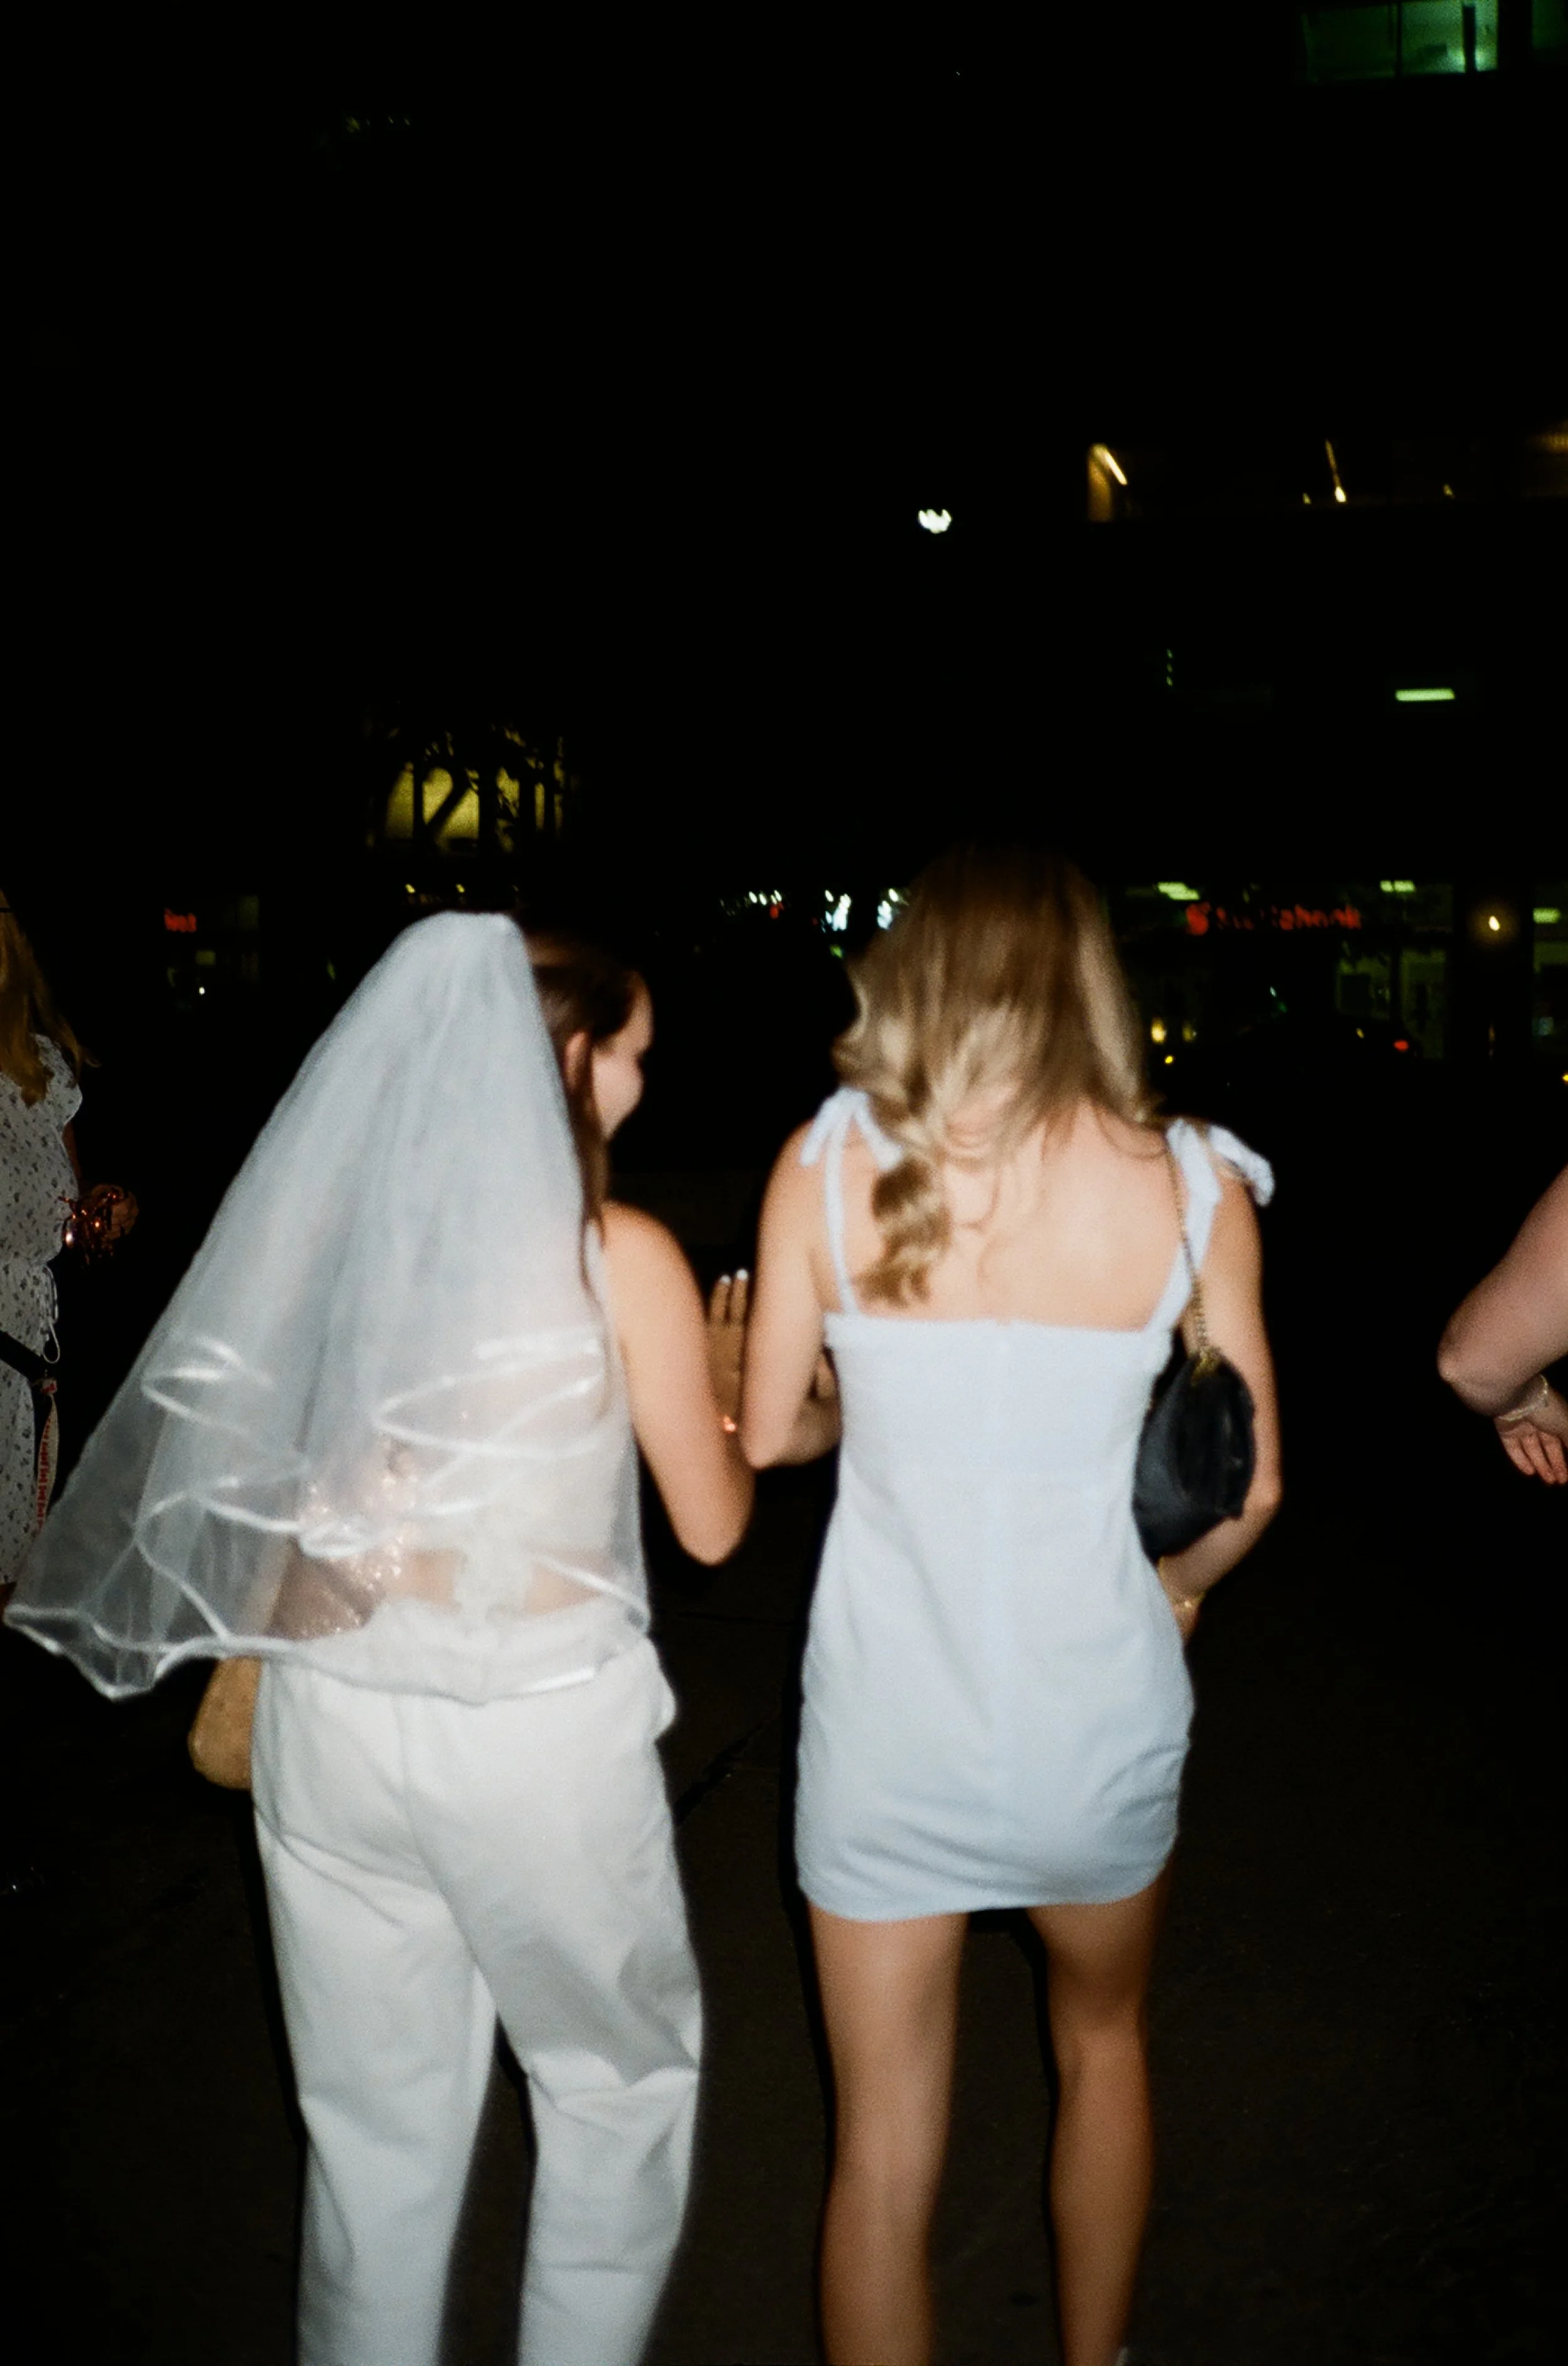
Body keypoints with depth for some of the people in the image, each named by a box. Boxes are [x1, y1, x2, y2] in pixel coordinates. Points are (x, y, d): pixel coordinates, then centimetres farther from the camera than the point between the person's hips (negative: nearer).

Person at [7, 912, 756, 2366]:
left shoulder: (330, 1213, -2)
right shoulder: (619, 1255, -12)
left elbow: (264, 1472, 6)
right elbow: (711, 1524, -3)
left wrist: (248, 1671, 19)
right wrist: (731, 1398, 15)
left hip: (337, 1710, 4)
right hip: (540, 1717, -4)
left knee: (375, 2122, 21)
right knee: (619, 2083, 21)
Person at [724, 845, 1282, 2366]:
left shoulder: (830, 1161, -11)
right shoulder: (1193, 1182, -10)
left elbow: (764, 1433, -3)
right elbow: (1247, 1492, -5)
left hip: (887, 1733, -1)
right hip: (1100, 1724, 2)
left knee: (882, 2150, 17)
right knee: (1102, 2044, 31)